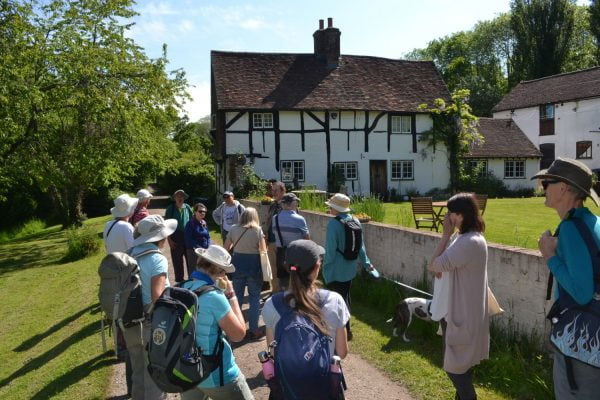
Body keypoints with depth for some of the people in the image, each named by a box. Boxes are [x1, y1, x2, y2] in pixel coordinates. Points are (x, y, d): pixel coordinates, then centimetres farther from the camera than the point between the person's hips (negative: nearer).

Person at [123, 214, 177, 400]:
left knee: (139, 372, 24)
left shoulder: (130, 255, 3)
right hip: (150, 324, -6)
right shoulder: (157, 259, -18)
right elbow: (156, 296, -24)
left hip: (130, 322, 7)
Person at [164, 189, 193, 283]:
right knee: (177, 262, 8)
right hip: (176, 240, -1)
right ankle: (179, 281, 20)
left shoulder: (187, 207, 2)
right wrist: (169, 240, -7)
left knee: (190, 261, 8)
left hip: (188, 239, 2)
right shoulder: (170, 208, -3)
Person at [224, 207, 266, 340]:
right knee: (254, 297, 6)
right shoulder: (258, 230, -9)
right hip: (254, 265, -3)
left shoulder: (234, 229, -1)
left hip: (238, 264, 3)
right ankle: (254, 329, 8)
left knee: (237, 297, 15)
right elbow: (263, 251, -10)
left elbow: (226, 248, 5)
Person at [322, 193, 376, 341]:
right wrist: (367, 264, 19)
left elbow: (330, 249, -19)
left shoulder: (333, 224, -20)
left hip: (335, 270, -8)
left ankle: (346, 331, 9)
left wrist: (325, 267, -9)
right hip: (349, 268, 8)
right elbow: (360, 246, 9)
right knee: (346, 297, 21)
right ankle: (344, 327, 36)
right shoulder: (355, 222, 2)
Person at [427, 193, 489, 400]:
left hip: (462, 313, -10)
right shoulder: (462, 238, 7)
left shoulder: (471, 242, -25)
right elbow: (433, 266, 10)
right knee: (460, 364, 23)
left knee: (455, 366, 3)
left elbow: (435, 265, -23)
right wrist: (441, 256, -12)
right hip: (456, 310, 10)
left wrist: (446, 234, -18)